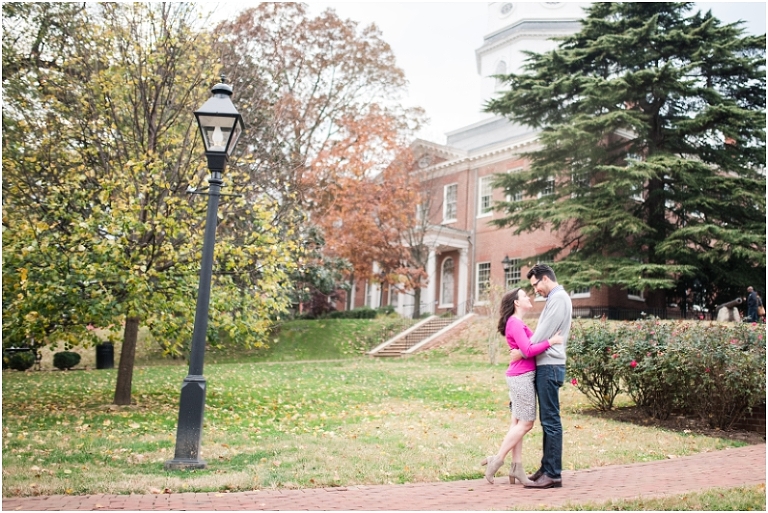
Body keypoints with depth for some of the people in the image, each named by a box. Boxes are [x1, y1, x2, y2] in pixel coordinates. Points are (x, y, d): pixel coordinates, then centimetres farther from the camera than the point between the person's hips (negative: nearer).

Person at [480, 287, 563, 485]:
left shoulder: (517, 323, 19)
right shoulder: (515, 323, -13)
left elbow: (528, 347, 15)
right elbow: (528, 350, -21)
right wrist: (550, 341, -19)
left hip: (521, 376, 10)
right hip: (522, 376, -10)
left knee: (518, 423, 9)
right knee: (526, 423, -5)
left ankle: (516, 467, 13)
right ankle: (496, 460, 0)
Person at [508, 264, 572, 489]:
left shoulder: (559, 298, -11)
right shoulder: (554, 299, 20)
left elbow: (544, 332, -17)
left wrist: (522, 352, -10)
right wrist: (522, 349, 7)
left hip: (550, 366, -10)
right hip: (545, 366, 10)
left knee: (551, 420, -7)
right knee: (547, 420, 13)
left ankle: (553, 474, -4)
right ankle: (547, 467, 20)